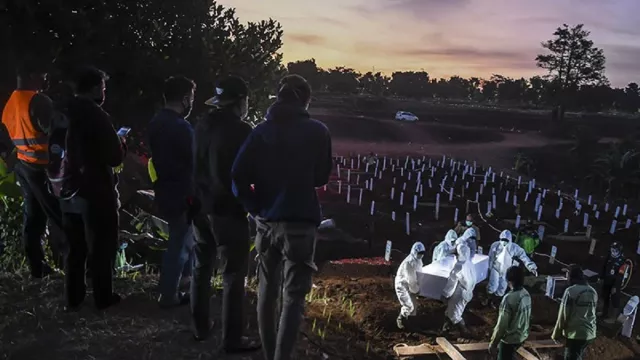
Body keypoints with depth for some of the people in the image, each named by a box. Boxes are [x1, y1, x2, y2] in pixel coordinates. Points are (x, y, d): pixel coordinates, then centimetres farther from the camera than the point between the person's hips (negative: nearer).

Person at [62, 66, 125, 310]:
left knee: (75, 248, 17)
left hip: (69, 192, 6)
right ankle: (103, 298, 18)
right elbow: (115, 157, -17)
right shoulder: (97, 116, -17)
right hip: (98, 194, -6)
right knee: (101, 248, 8)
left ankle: (73, 299, 24)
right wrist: (122, 144, 2)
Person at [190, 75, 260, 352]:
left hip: (201, 205, 7)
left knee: (202, 268, 17)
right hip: (228, 209, -7)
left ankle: (200, 328, 27)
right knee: (233, 275, 1)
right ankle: (232, 339, 5)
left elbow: (195, 163, 12)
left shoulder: (202, 126, 4)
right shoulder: (241, 130, -15)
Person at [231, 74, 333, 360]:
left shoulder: (261, 131, 2)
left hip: (266, 221, 4)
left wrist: (255, 208, 6)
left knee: (267, 291, 17)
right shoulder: (317, 132, -5)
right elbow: (322, 178, 5)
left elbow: (238, 176, -5)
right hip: (300, 222, -4)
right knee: (293, 297, 1)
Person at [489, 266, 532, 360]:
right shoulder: (526, 295, -4)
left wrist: (493, 343, -15)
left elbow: (502, 325, -25)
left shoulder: (509, 298, -30)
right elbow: (526, 317, 8)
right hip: (522, 336, 7)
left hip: (510, 339, -7)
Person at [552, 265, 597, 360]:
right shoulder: (593, 291, 6)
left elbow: (563, 316, -12)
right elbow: (592, 312, 16)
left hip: (575, 333, -7)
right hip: (590, 332, 7)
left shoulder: (570, 291, -15)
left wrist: (556, 335, -1)